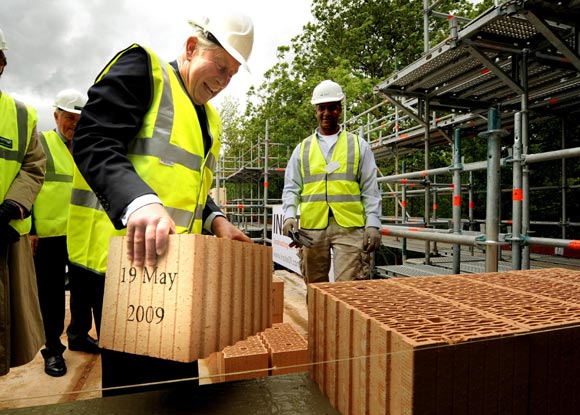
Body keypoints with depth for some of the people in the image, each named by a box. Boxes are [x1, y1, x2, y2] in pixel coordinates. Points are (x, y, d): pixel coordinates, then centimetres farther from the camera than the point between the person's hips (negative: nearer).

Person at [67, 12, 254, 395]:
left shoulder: (211, 119, 18)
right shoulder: (142, 68, -3)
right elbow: (93, 143, -17)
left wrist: (215, 220, 1)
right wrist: (139, 202, -34)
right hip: (121, 258, -7)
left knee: (178, 373, 17)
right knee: (135, 385, 4)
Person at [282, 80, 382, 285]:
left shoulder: (359, 145, 12)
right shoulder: (302, 148, 15)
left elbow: (370, 189, 7)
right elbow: (291, 188, 11)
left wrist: (373, 223, -4)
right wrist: (290, 215, -6)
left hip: (349, 226, -1)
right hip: (312, 227, 2)